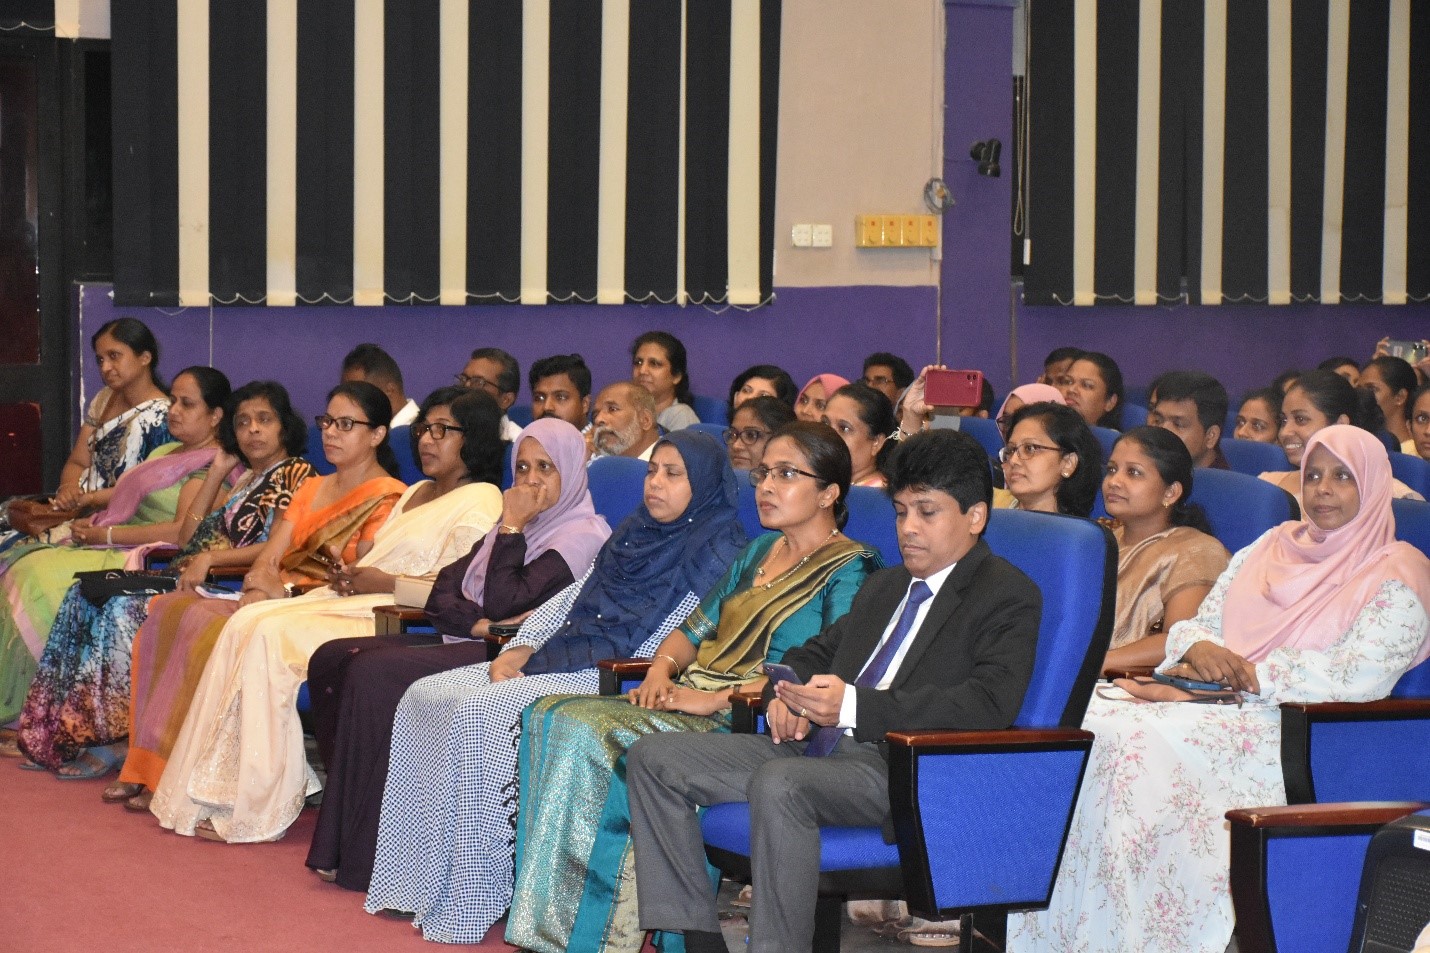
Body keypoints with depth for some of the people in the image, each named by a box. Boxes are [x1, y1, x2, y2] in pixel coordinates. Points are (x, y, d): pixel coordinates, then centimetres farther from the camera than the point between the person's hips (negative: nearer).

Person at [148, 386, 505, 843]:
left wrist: (383, 581, -17)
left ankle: (257, 811, -19)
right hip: (354, 598, 9)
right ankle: (222, 795, -16)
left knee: (271, 635, -23)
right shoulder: (416, 493, 27)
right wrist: (349, 572, 2)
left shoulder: (479, 500, -3)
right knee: (247, 622, -13)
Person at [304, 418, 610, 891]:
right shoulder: (520, 526, 22)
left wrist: (511, 528, -7)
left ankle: (364, 854, -20)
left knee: (374, 674, -26)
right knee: (332, 660, -6)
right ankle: (351, 818, -9)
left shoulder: (582, 534, -5)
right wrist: (481, 623, -9)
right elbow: (441, 595, 12)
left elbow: (504, 602, -15)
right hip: (468, 645, 9)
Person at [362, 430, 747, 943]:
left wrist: (545, 665, -14)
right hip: (551, 664, 9)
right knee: (426, 697, -6)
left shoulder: (716, 550, -5)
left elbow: (666, 641, -14)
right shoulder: (634, 534, 21)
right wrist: (519, 649, 0)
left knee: (480, 712, -27)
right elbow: (570, 598, 20)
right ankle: (414, 881, -6)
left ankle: (471, 901, -22)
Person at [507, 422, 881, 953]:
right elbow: (696, 627, 22)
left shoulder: (850, 571, -5)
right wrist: (662, 670, -1)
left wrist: (713, 698, -20)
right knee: (552, 715, -14)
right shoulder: (760, 551, 21)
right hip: (692, 702, 8)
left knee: (594, 735, -28)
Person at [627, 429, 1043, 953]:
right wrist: (787, 696, 6)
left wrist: (855, 706, -25)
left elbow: (990, 703, -16)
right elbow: (817, 651, 34)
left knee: (777, 784, -38)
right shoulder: (886, 585, 27)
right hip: (817, 746, 9)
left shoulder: (1010, 596, 0)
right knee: (654, 757, -2)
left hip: (905, 768, -9)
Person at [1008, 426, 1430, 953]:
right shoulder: (1270, 548, 23)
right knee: (1090, 719, -20)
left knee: (1146, 738, -31)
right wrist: (1200, 649, -6)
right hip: (1217, 704, 6)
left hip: (1303, 731, -6)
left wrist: (1248, 672, -13)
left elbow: (1362, 673, -11)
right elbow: (1194, 625, 20)